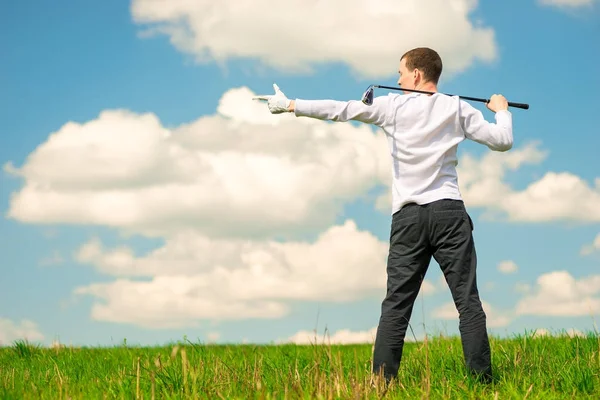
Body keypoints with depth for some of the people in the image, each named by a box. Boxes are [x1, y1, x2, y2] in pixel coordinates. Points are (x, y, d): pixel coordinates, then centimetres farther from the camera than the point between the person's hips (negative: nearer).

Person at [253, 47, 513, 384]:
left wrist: (291, 105, 12)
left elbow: (340, 110, 4)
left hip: (408, 217, 0)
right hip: (449, 211, 0)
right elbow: (502, 141, 5)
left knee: (396, 305, 3)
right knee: (468, 301, -2)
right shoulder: (457, 108, 6)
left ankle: (382, 381, -1)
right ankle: (482, 380, -7)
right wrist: (502, 110, 26)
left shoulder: (393, 106, 4)